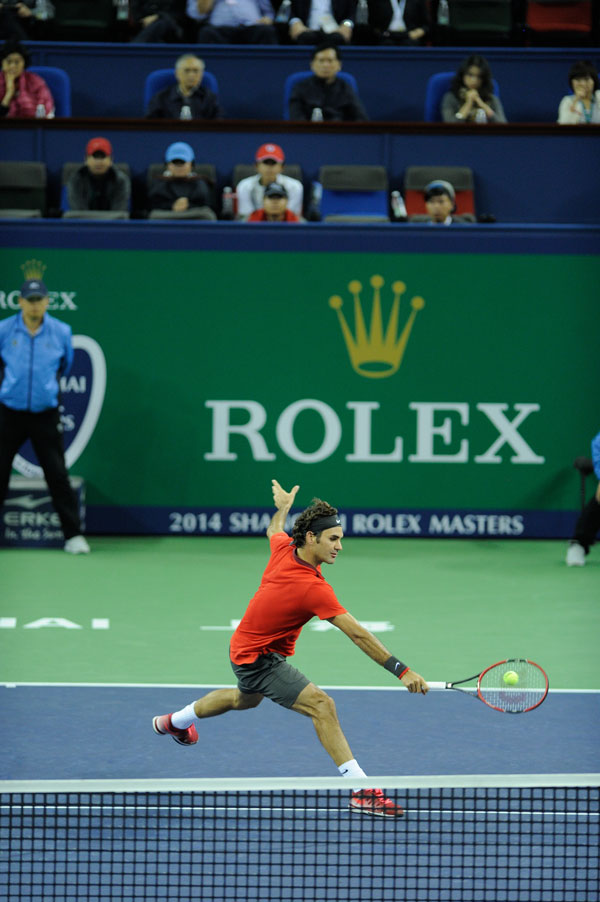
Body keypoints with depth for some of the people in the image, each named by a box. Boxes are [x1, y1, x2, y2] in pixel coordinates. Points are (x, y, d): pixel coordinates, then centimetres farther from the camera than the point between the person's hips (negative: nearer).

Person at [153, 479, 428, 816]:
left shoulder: (284, 548, -14)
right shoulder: (313, 588, -35)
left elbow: (274, 530, 14)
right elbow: (358, 634, -39)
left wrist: (283, 508, 34)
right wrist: (402, 671, -40)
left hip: (246, 647, 10)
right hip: (260, 658, -10)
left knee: (246, 699, 38)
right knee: (321, 705, -24)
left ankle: (174, 721, 65)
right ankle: (362, 791, -29)